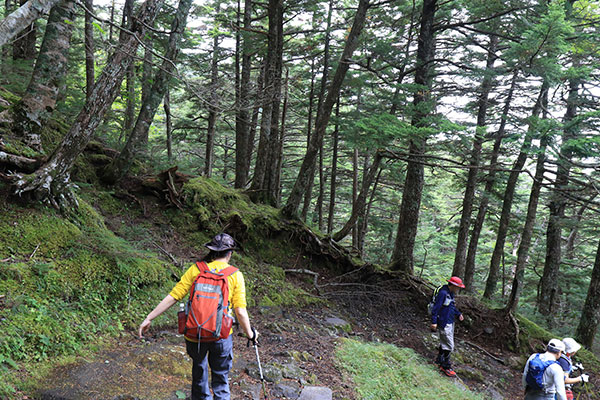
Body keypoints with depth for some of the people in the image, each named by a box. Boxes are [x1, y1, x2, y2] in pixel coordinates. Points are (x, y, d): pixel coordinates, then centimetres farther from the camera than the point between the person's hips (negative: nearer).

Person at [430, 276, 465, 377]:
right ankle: (446, 366, 5)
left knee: (444, 342, 21)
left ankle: (440, 359, 36)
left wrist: (458, 314, 11)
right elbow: (436, 308, -23)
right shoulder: (443, 293, -22)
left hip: (450, 322, 10)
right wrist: (434, 322, -24)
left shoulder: (451, 293, 9)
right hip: (444, 324, -10)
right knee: (449, 345, -5)